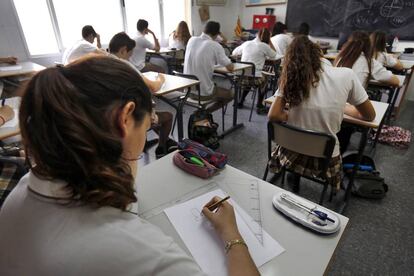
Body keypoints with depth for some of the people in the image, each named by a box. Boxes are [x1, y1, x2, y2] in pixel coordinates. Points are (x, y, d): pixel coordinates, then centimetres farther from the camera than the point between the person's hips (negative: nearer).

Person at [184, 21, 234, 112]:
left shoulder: (191, 40, 3)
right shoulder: (215, 46, -12)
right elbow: (230, 68, -6)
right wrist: (229, 63, 15)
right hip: (204, 92, -6)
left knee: (215, 85, 35)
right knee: (230, 94, 21)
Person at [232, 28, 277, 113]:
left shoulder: (246, 43, 8)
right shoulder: (264, 46, -4)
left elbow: (234, 53, 22)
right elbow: (274, 56, 13)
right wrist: (269, 41, 13)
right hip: (255, 79, -4)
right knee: (264, 78, 30)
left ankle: (240, 101, 40)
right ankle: (259, 106, 31)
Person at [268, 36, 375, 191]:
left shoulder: (291, 78, -8)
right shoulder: (346, 75, -9)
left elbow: (273, 116, -14)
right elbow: (369, 116, 2)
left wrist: (296, 116, 2)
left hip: (292, 155, 2)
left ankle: (294, 179, 38)